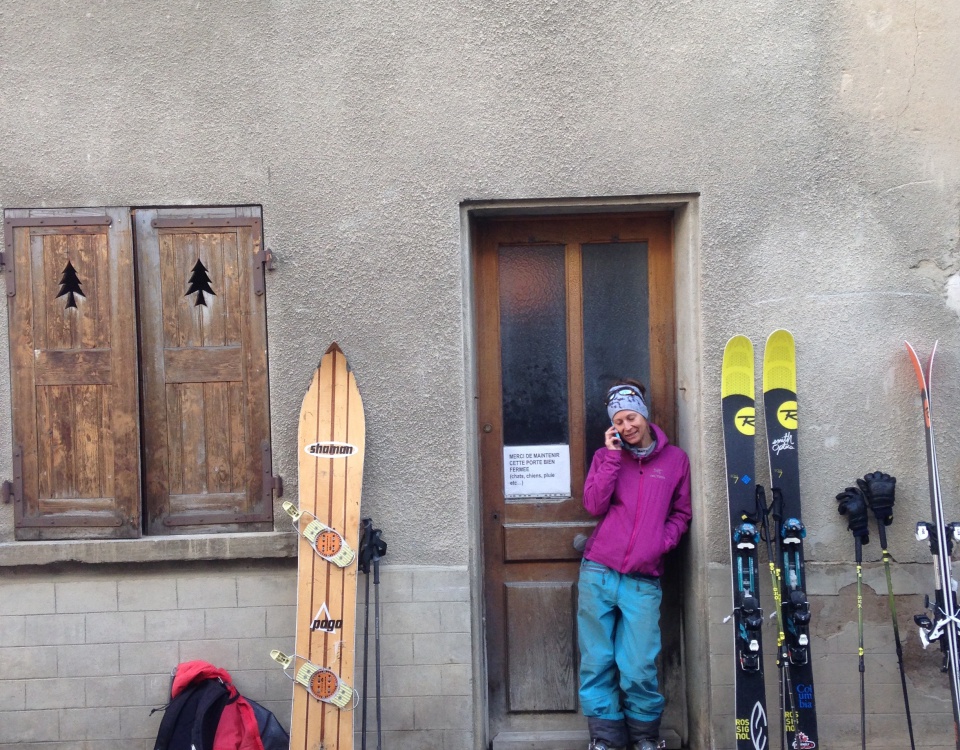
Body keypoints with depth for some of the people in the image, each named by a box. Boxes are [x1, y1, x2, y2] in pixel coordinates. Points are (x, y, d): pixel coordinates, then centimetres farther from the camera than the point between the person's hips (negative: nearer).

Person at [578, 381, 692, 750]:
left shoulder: (675, 458, 9)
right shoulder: (605, 456, 9)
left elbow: (681, 514, 14)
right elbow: (594, 505, -5)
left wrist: (662, 543, -3)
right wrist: (613, 455, -6)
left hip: (643, 581, -1)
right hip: (597, 573, 1)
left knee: (639, 670, -2)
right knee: (597, 662, 3)